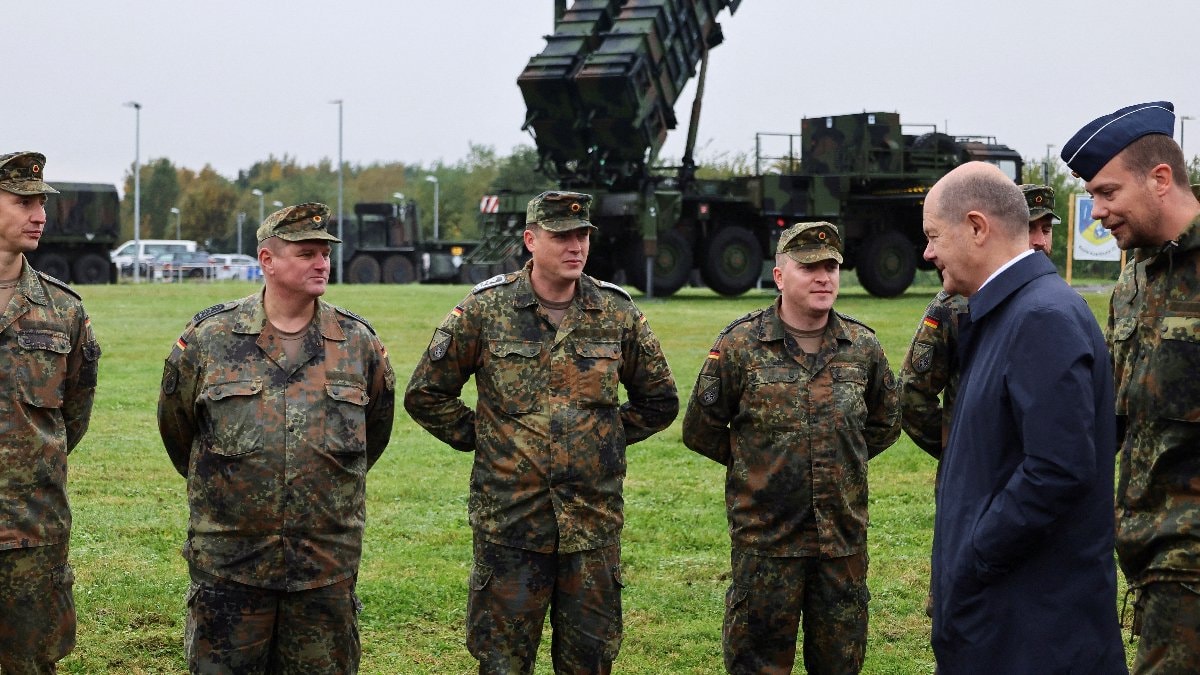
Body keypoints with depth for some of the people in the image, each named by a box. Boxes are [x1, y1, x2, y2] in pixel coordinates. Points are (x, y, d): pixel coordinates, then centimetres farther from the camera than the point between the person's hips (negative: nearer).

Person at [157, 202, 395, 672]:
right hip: (228, 561, -1)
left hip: (327, 566, 1)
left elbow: (374, 428, 20)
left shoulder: (358, 342, 4)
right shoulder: (208, 338, -1)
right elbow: (176, 428, 13)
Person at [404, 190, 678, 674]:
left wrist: (607, 438, 10)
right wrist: (479, 437, 3)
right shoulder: (485, 309, -2)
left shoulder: (617, 313, 4)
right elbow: (426, 394, 5)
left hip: (594, 521, 2)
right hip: (508, 521, -2)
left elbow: (658, 400, 17)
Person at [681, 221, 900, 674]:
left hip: (844, 537, 3)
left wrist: (843, 461, 11)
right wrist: (752, 464, 6)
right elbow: (701, 431, 3)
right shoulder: (740, 344, -5)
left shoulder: (863, 347, 4)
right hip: (765, 539, -3)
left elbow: (885, 423, 20)